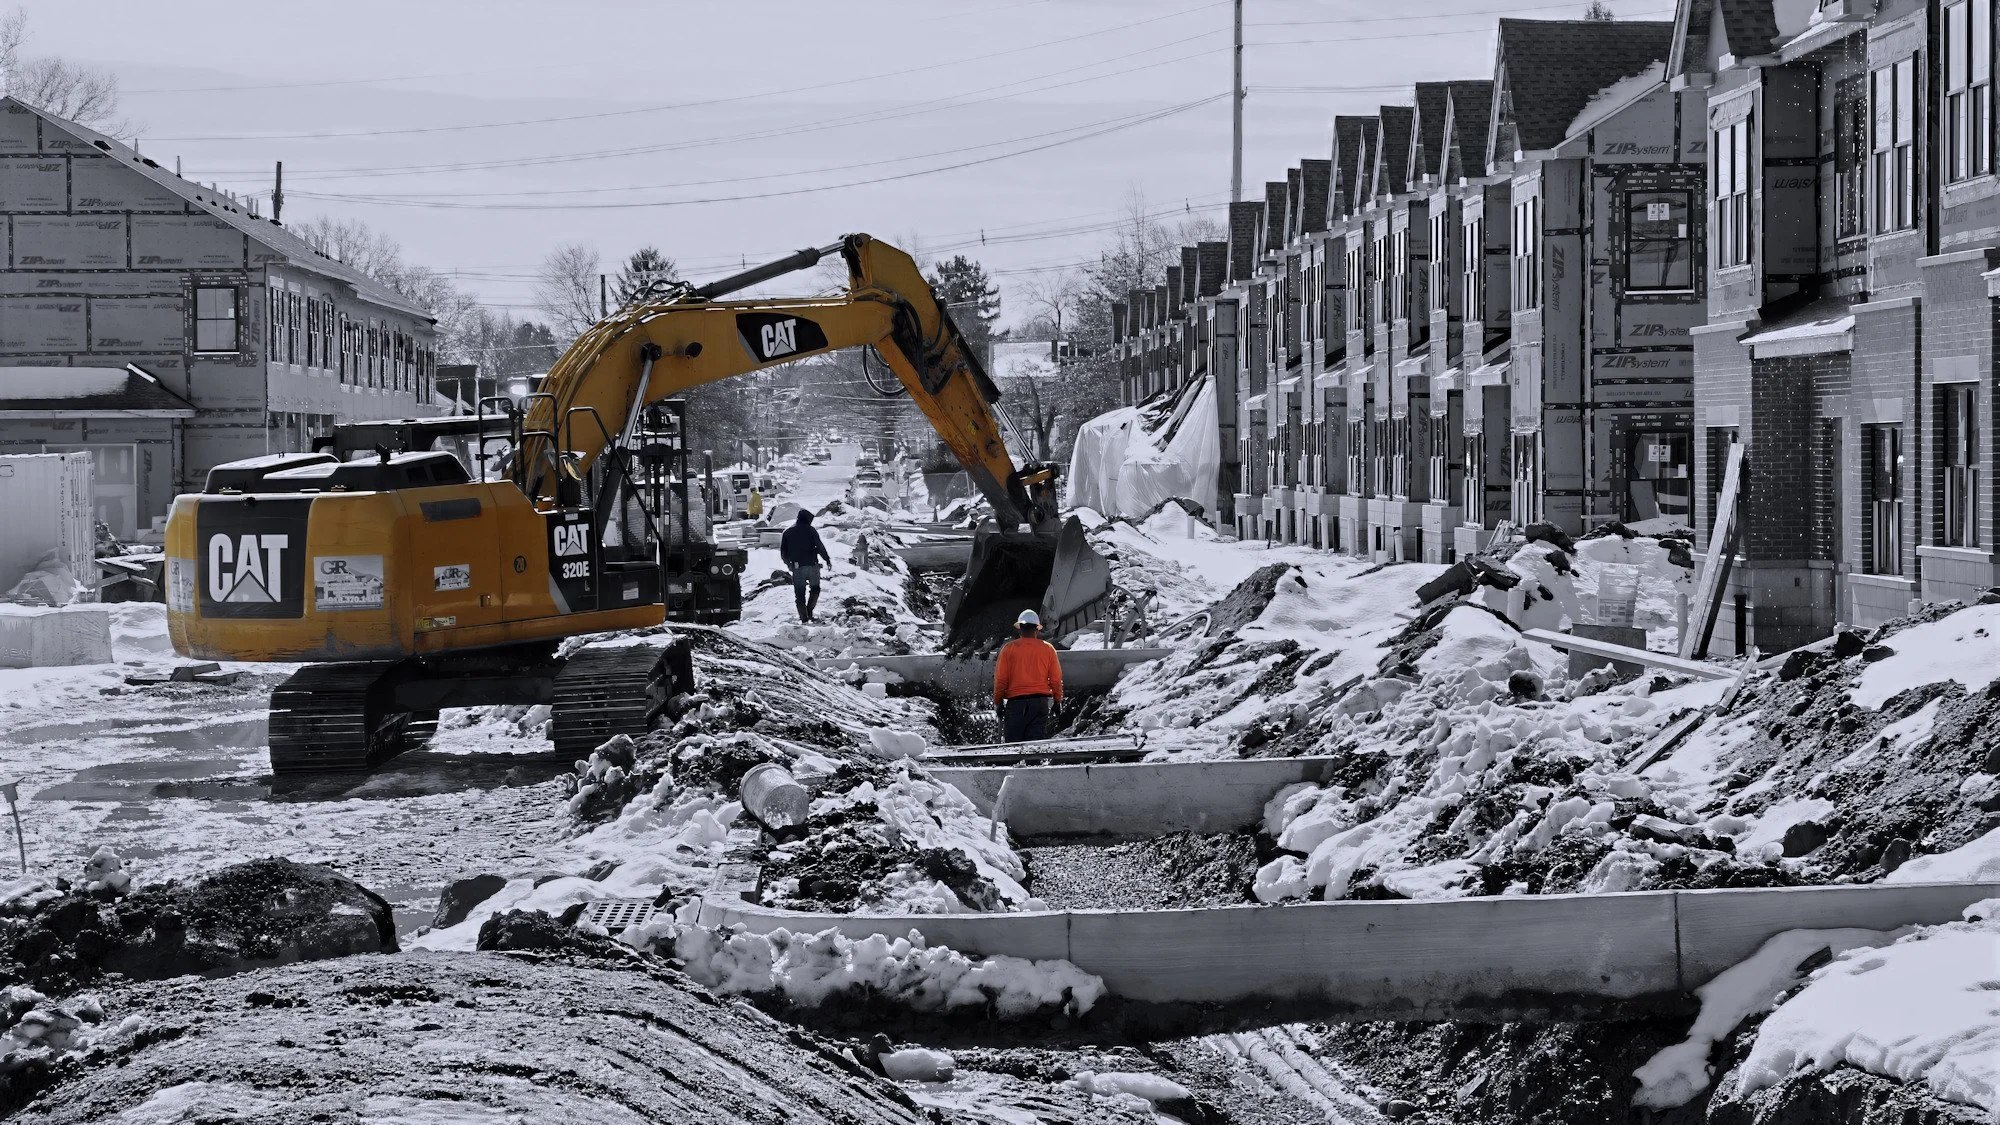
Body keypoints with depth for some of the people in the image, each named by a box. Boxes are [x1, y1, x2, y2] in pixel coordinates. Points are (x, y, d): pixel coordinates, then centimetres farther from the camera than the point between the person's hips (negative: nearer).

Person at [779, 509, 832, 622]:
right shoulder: (810, 530, -3)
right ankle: (809, 611, 1)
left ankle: (804, 617, 2)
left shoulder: (788, 532, 9)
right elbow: (820, 546, -9)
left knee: (799, 594, 7)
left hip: (797, 567, 2)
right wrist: (827, 560, 0)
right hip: (812, 565, -2)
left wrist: (789, 563, 26)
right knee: (815, 589, 17)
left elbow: (783, 552, 11)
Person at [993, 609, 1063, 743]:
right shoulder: (1048, 649, 5)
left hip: (1015, 702, -1)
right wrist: (1057, 701, 17)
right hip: (1040, 701, 1)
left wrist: (997, 702, 8)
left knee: (1013, 741, 1)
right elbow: (1056, 679, 6)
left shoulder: (1008, 648, 1)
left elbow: (1000, 678, 0)